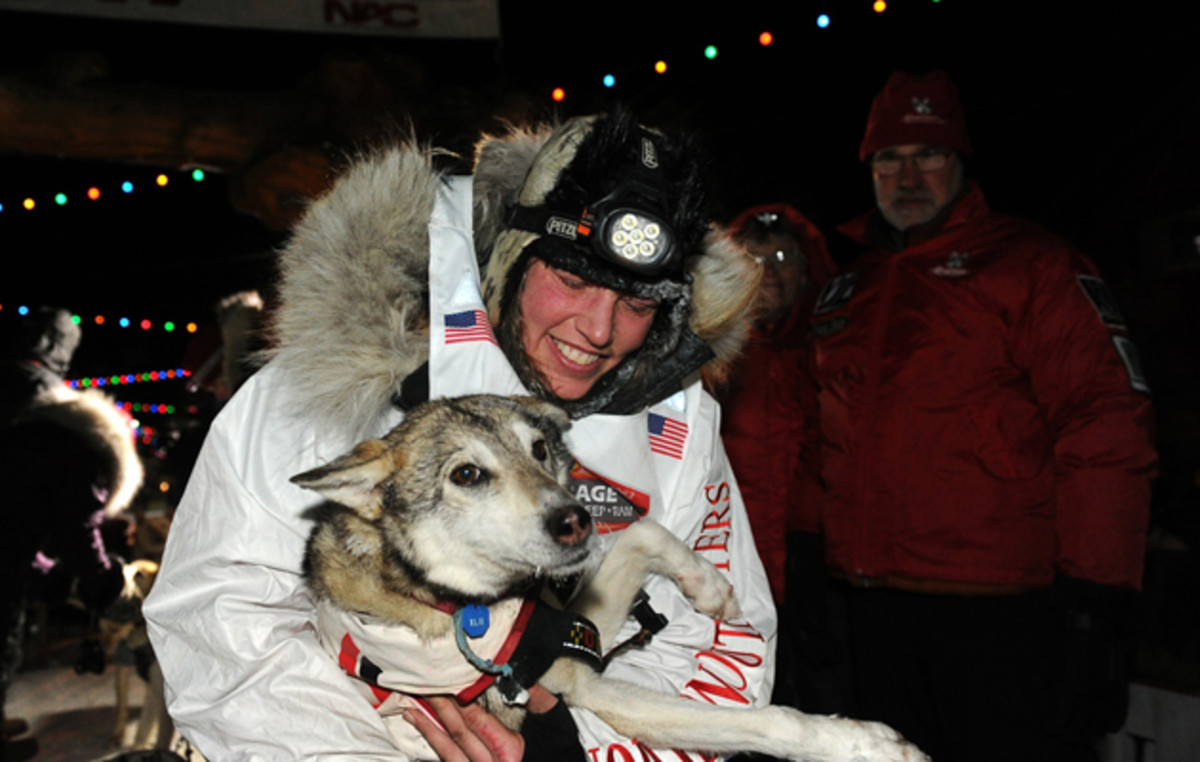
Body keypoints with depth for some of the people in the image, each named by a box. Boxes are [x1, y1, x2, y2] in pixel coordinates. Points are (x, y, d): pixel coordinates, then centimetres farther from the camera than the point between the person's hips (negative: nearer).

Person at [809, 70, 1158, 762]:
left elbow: (1107, 425, -11)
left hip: (1001, 611, -5)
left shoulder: (1029, 266, -3)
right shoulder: (845, 282, 13)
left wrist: (1095, 594, -16)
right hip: (876, 610, 6)